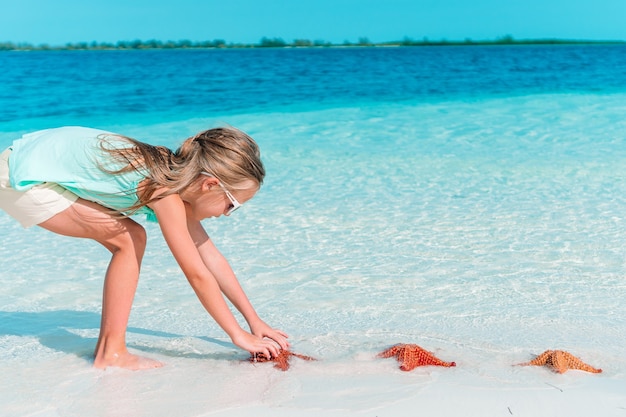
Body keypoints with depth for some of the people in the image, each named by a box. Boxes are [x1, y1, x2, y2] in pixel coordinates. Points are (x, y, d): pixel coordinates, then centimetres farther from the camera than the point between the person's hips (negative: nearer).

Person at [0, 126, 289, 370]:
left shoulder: (179, 178, 2)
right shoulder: (167, 192, -24)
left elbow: (211, 258, 7)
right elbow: (197, 274, -23)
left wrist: (254, 320, 8)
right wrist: (240, 335, -14)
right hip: (23, 180, -9)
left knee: (129, 242, 8)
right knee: (130, 241, -11)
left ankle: (106, 347, 13)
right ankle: (112, 355, -5)